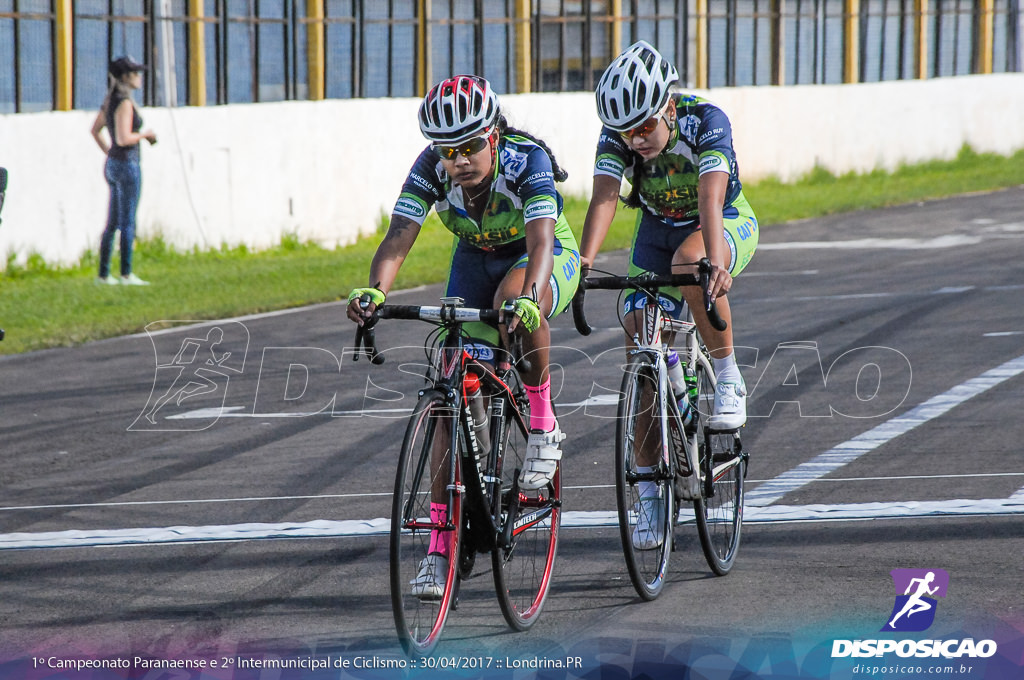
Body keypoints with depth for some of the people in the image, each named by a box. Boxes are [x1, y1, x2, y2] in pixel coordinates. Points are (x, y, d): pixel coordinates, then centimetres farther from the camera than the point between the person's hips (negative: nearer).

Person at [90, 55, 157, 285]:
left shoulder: (110, 100, 11)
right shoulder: (124, 103, -16)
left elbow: (95, 130, 21)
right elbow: (123, 138, -23)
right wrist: (145, 134, -8)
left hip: (113, 164, 9)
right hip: (127, 165, -9)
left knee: (113, 223, 12)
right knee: (128, 223, -5)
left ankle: (103, 274, 13)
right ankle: (126, 275, -3)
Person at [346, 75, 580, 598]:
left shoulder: (528, 161, -33)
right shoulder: (431, 169, -24)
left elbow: (540, 240, -45)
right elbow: (398, 239, -33)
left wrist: (527, 297, -64)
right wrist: (373, 292, -53)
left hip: (550, 258, -3)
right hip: (476, 258, 3)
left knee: (513, 301, -40)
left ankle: (543, 424, -17)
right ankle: (440, 547, -9)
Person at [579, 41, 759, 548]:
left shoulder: (706, 122, -30)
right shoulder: (618, 134, -21)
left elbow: (711, 198, -44)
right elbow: (603, 198, -32)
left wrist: (713, 261, -59)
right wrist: (583, 265, -49)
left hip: (726, 225, -4)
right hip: (657, 231, 4)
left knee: (690, 263, -39)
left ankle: (728, 377, -20)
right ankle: (649, 497, 0)